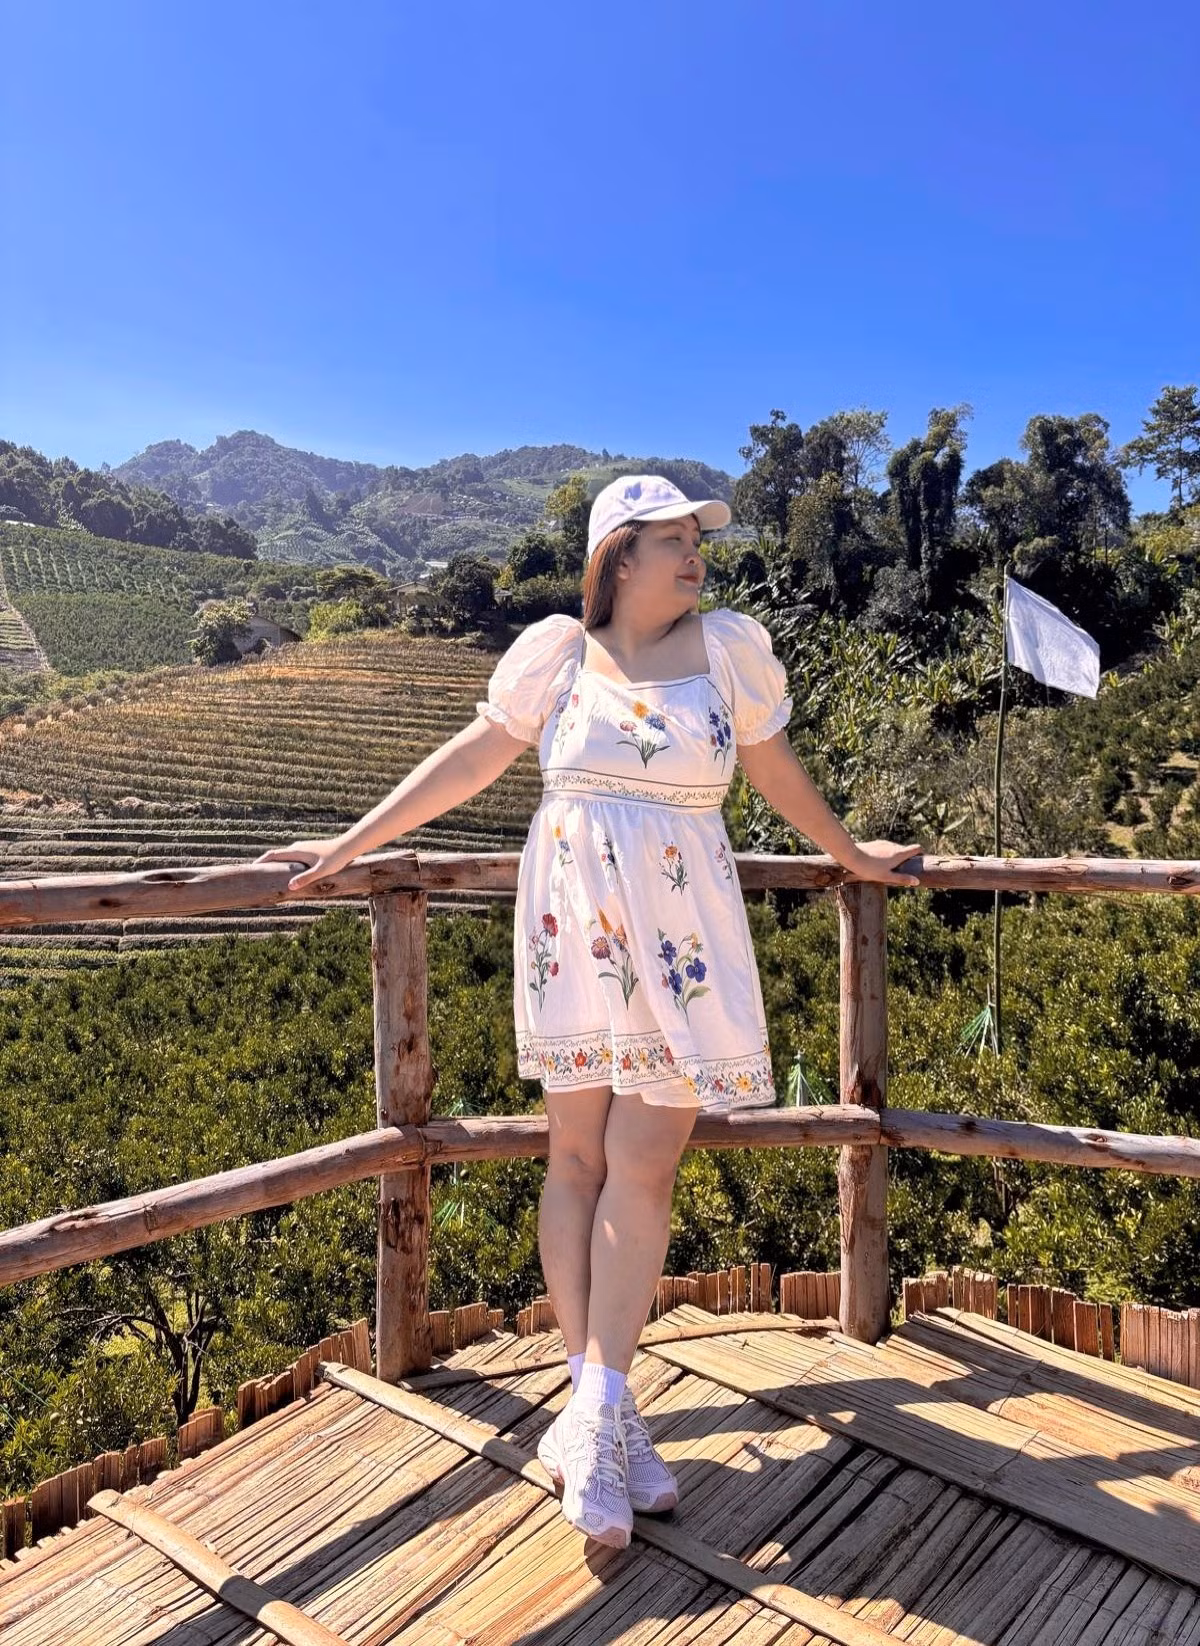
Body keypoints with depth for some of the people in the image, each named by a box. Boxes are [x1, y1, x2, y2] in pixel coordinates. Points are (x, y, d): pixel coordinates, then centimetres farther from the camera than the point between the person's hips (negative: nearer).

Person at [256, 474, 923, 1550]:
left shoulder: (731, 645, 6)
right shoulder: (556, 650, 5)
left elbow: (777, 769, 17)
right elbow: (473, 758, 7)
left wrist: (852, 856, 27)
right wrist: (350, 844, 5)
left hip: (682, 927, 0)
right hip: (573, 916, 0)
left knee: (642, 1165, -4)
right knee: (577, 1157, 3)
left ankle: (593, 1417, 6)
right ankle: (603, 1417, 15)